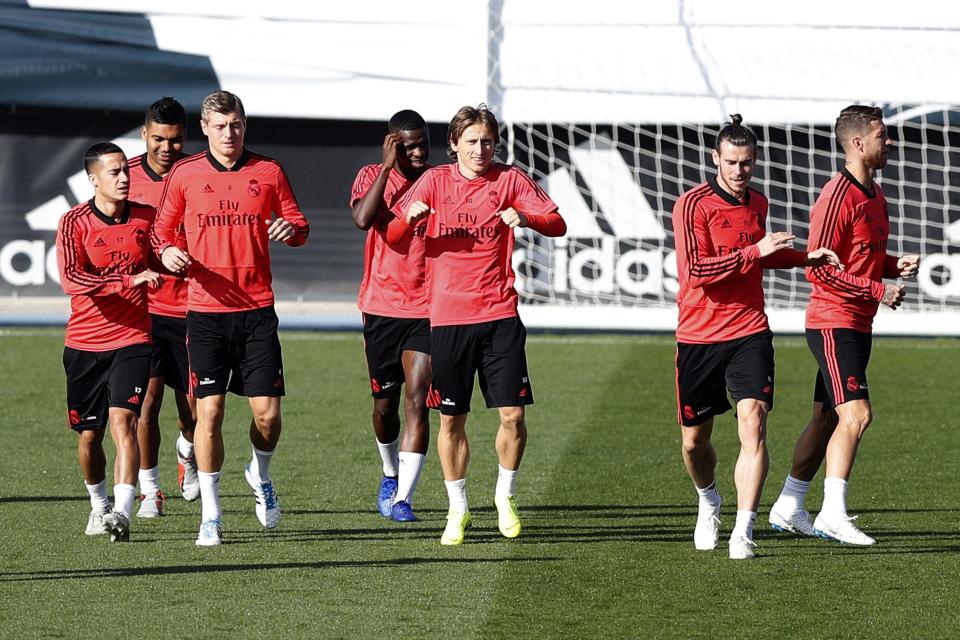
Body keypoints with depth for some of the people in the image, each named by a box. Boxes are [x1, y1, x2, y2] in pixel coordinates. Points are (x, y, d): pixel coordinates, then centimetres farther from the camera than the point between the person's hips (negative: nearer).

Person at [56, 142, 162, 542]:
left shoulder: (147, 218, 1)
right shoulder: (74, 223, -8)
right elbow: (71, 280, -22)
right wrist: (129, 280, -32)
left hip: (132, 340, 0)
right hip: (84, 344, 0)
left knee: (123, 420, -19)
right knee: (88, 434, 9)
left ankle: (122, 513, -29)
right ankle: (99, 504, 35)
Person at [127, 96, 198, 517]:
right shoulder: (127, 176, 2)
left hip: (189, 306, 0)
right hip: (141, 305, 0)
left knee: (192, 407, 5)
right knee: (148, 396, -9)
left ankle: (187, 451, 40)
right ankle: (149, 489, 2)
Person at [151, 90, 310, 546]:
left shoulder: (268, 172, 6)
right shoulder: (184, 175, 5)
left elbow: (298, 225, 13)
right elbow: (161, 230, 12)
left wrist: (292, 229, -11)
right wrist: (167, 251, -10)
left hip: (257, 310, 1)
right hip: (205, 310, -1)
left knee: (267, 412, -3)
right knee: (209, 410, -7)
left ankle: (261, 476, 30)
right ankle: (210, 516, 2)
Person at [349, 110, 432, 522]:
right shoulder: (372, 177, -1)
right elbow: (363, 219, -21)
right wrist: (389, 167, -19)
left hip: (427, 309, -1)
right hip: (381, 308, 1)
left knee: (417, 400, -13)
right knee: (385, 404, 12)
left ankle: (403, 497, -14)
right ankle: (390, 475, 39)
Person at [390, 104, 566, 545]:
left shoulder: (509, 179, 4)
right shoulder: (436, 181, 4)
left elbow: (557, 224, -1)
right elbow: (392, 235, 1)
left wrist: (526, 218, -22)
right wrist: (411, 219, -21)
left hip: (499, 314, 0)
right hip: (447, 315, 0)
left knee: (513, 413, -5)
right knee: (451, 419, 3)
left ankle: (505, 495, 18)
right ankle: (457, 508, 18)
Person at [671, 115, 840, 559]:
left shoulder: (758, 203, 10)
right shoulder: (693, 205, -9)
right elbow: (696, 269, -21)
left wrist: (803, 258, 17)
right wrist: (755, 251, -25)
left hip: (749, 332, 3)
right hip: (699, 336, -3)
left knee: (753, 423, -18)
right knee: (694, 441, 9)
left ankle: (743, 533, -19)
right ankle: (709, 501, 42)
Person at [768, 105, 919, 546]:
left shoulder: (875, 195, 14)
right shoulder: (838, 197, -16)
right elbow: (820, 270, -18)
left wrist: (895, 265, 6)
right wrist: (878, 289, -20)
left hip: (858, 325, 10)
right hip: (833, 322, -10)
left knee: (828, 417, 14)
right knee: (856, 413, -19)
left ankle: (788, 507, 23)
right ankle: (833, 514, -20)